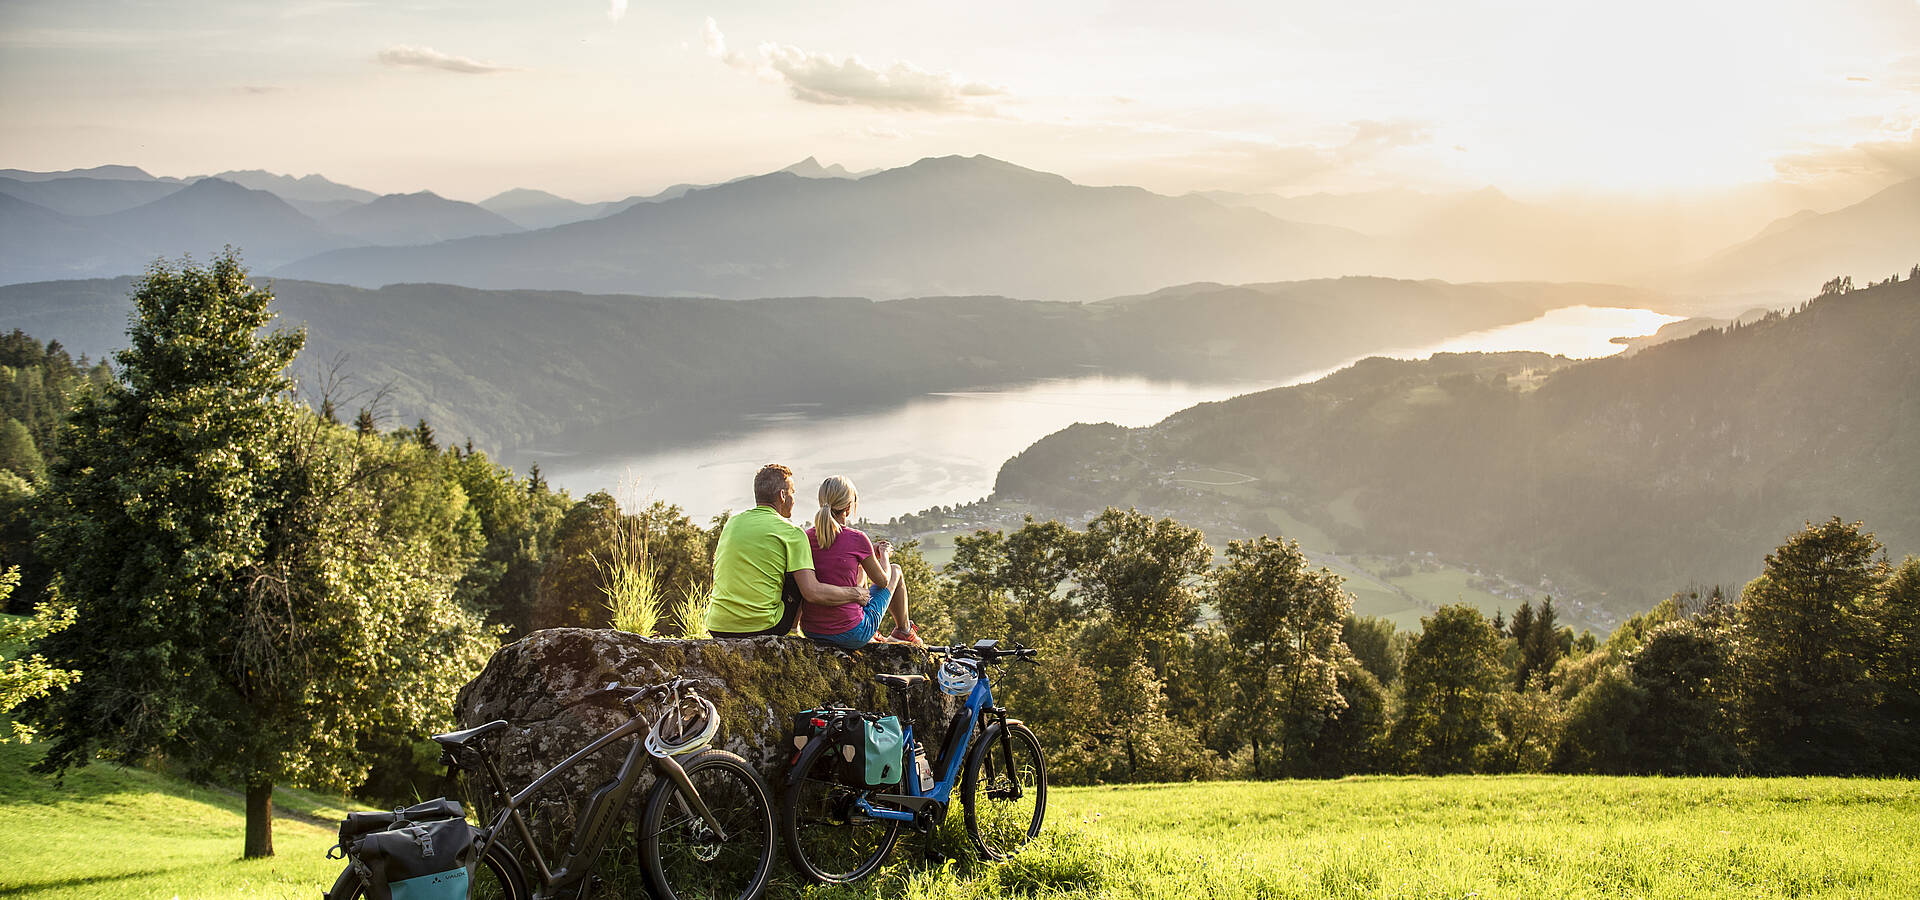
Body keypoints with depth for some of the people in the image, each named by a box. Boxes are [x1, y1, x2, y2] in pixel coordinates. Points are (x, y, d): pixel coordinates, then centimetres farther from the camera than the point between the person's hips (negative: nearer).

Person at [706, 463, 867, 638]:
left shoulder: (732, 523, 11)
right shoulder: (791, 532, -6)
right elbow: (812, 592, -14)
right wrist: (856, 594, 3)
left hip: (717, 628, 5)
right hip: (763, 628, -5)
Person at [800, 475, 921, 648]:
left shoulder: (807, 537, -1)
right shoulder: (856, 538, -15)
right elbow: (882, 581, -1)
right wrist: (884, 554, 19)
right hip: (852, 636, -5)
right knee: (895, 571, 19)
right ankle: (904, 630, 41)